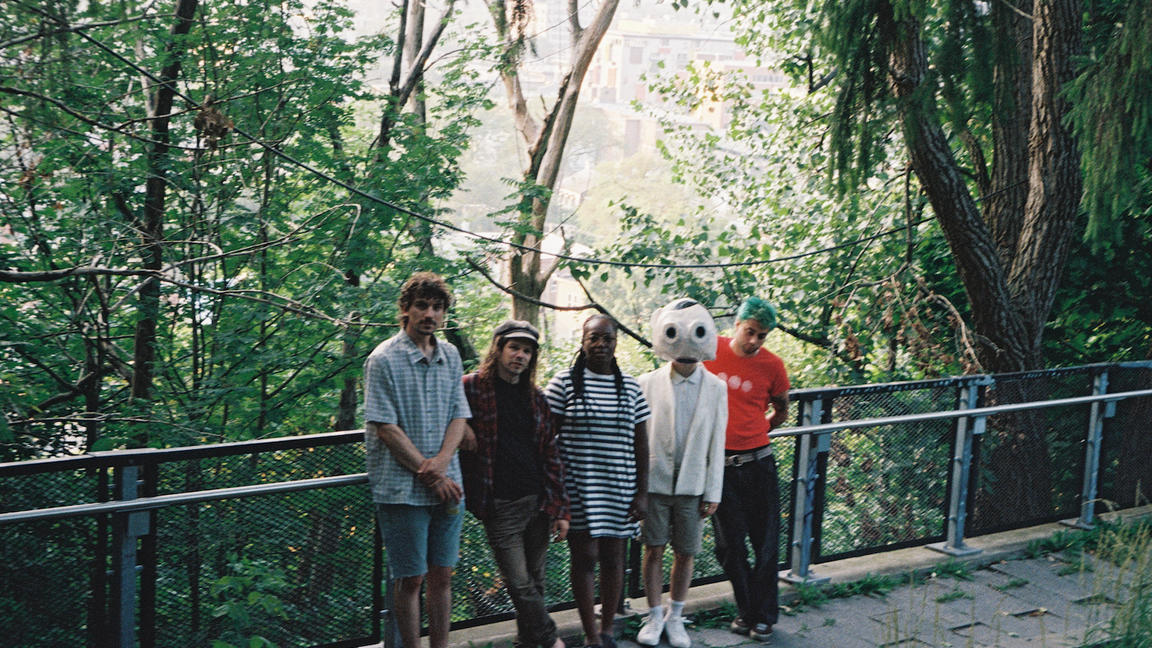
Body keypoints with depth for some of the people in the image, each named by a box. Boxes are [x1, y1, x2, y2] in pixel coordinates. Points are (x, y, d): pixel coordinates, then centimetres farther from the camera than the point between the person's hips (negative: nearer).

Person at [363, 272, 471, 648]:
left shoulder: (450, 357, 10)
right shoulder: (383, 360, -8)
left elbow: (459, 416, 9)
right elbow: (386, 428, -11)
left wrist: (442, 461, -9)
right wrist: (430, 474, -12)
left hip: (447, 486, 5)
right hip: (402, 489, -5)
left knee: (442, 575, 10)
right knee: (411, 579, 1)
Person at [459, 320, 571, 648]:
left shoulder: (535, 398, 12)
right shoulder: (472, 387, -3)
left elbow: (550, 454, 12)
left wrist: (560, 509, 7)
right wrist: (460, 425, -17)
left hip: (538, 500, 4)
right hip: (500, 506, -4)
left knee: (535, 581, 12)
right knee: (520, 584, -4)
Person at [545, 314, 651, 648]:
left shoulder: (629, 387, 7)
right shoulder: (564, 382, -2)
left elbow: (641, 444, 10)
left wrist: (642, 493, 5)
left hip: (619, 490, 3)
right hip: (577, 490, -3)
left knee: (613, 558, 8)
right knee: (585, 558, -1)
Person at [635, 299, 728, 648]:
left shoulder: (716, 388, 1)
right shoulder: (648, 383, -2)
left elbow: (716, 444, 3)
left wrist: (713, 492, 2)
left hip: (692, 485, 1)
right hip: (654, 481, -1)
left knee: (686, 553, 7)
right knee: (653, 550, 5)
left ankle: (675, 617, 25)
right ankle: (655, 616, 21)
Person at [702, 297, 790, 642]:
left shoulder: (772, 365, -4)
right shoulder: (711, 350, -4)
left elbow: (781, 411, 13)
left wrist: (753, 431, 5)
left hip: (757, 463, 0)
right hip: (718, 462, 0)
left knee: (765, 543, 3)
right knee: (729, 544, 6)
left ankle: (763, 616, 16)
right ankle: (747, 610, 23)